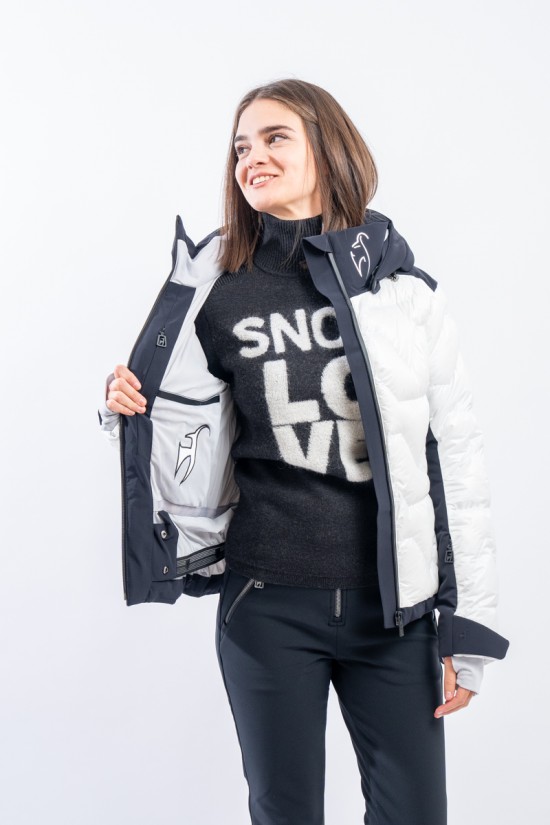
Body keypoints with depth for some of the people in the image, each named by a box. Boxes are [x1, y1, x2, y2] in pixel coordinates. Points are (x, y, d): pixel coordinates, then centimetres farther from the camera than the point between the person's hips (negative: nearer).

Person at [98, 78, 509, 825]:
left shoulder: (405, 288, -1)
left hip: (396, 605, 0)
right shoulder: (216, 293, 2)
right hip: (267, 603, 1)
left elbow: (458, 456, 0)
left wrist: (469, 625, -1)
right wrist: (134, 412, -12)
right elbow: (197, 453, 8)